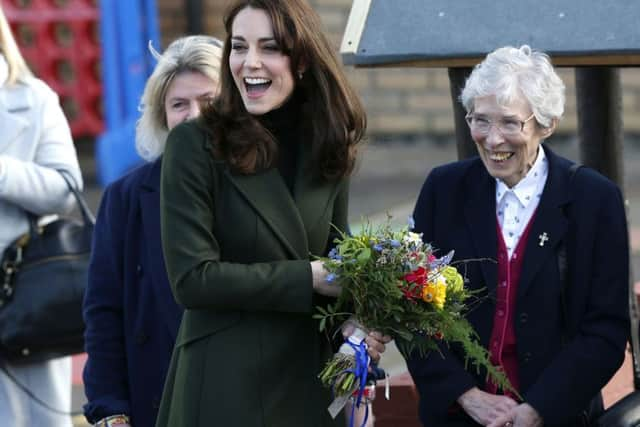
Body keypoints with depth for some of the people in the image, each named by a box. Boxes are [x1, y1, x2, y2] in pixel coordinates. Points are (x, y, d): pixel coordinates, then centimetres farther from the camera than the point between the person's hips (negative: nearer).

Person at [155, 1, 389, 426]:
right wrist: (308, 277, -16)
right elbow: (192, 278, -15)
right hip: (226, 388, -4)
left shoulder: (328, 150, 6)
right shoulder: (195, 145, -9)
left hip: (311, 381, 5)